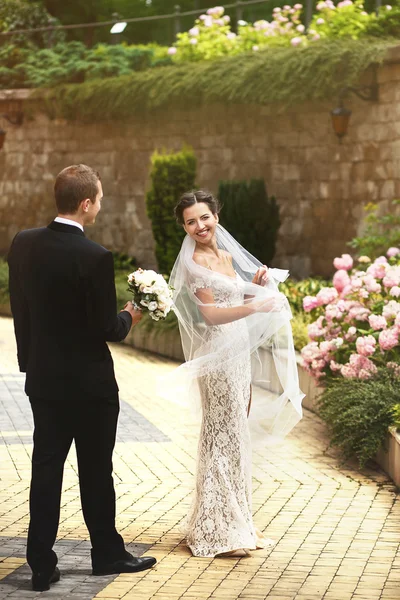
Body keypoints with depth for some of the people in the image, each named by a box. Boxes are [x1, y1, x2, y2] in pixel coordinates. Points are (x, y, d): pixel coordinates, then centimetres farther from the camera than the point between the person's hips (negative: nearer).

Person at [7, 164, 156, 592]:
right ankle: (107, 554, 25)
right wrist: (130, 317, 5)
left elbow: (19, 310, 6)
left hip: (42, 380, 5)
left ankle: (41, 566, 11)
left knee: (45, 469, 9)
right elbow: (107, 329, -17)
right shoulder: (95, 258, -21)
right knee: (96, 472, 10)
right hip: (90, 384, -5)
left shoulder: (23, 244, -3)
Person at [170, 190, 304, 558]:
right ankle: (221, 530, 0)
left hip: (239, 352, 8)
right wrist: (256, 307, -25)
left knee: (235, 433, 12)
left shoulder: (227, 256, 14)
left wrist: (257, 284, 4)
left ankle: (235, 518, 21)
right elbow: (209, 313, -18)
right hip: (218, 355, -8)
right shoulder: (196, 261, -11)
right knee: (225, 435, -6)